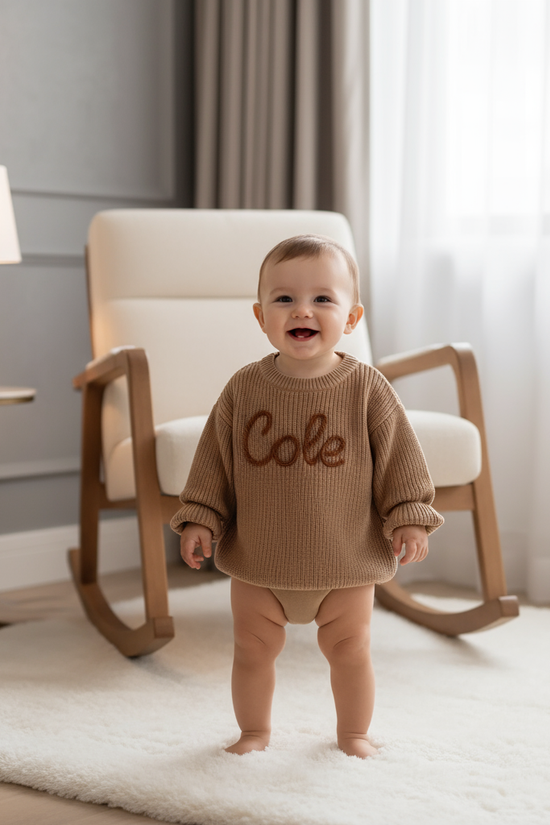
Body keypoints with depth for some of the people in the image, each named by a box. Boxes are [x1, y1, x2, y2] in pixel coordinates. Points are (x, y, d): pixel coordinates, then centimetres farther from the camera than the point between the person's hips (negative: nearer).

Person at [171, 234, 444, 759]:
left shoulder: (367, 389, -9)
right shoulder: (244, 389, -5)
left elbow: (399, 454, -3)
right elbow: (214, 457, 2)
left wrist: (409, 517, -7)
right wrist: (200, 518, -1)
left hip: (345, 560, -1)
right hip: (257, 562, 1)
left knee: (350, 650, 11)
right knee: (253, 650, 11)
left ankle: (353, 732, 32)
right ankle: (254, 731, 32)